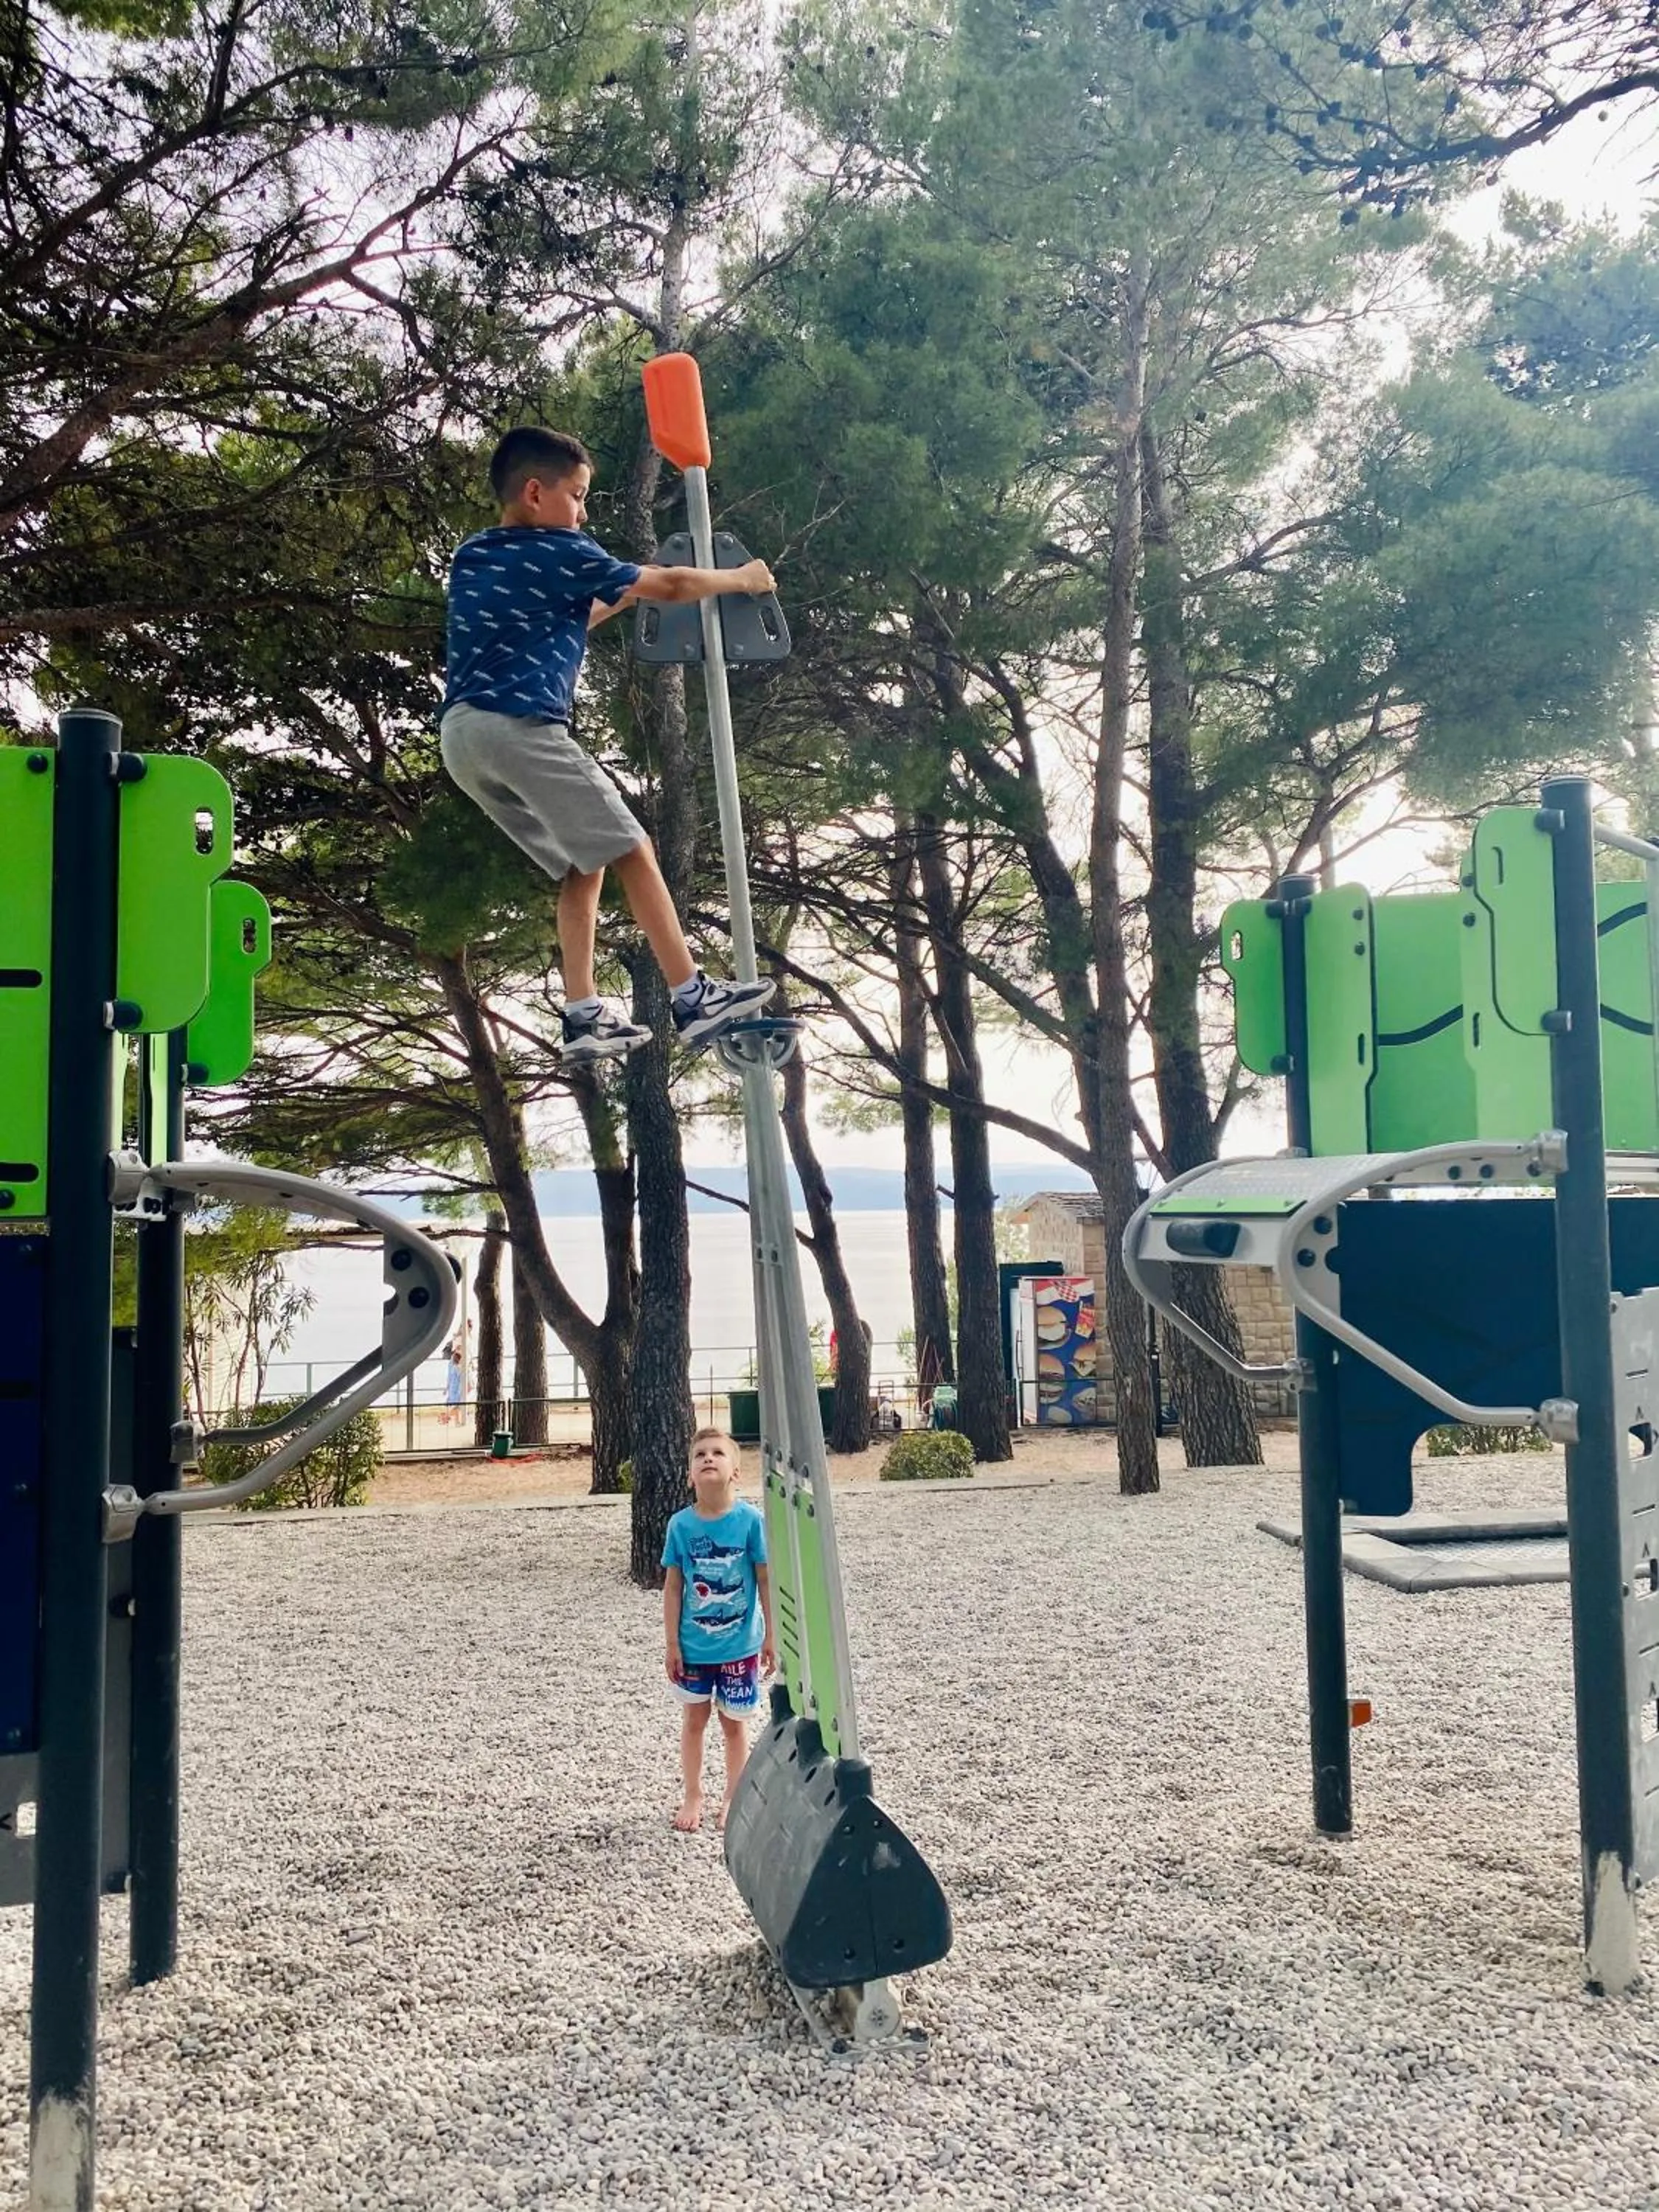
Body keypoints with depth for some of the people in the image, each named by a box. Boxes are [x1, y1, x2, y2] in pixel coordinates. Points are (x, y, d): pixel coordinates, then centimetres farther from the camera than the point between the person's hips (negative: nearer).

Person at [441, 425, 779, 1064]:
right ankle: (693, 1000, -7)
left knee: (581, 866, 13)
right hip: (517, 727, -8)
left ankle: (582, 1018, 4)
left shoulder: (469, 559, 23)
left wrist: (621, 597, 39)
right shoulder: (561, 552, 1)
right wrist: (741, 579, 24)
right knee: (632, 852, -4)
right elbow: (671, 586, 9)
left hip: (462, 735, 8)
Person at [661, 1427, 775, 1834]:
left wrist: (771, 1637, -4)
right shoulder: (681, 1525, -9)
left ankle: (734, 1797, 30)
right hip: (694, 1646, 1)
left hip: (740, 1646, -1)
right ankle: (692, 1795, 32)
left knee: (734, 1722, 12)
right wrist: (672, 1643, -3)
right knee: (694, 1719, 14)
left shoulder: (752, 1520, -14)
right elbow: (673, 1586, -3)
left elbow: (767, 1581, -7)